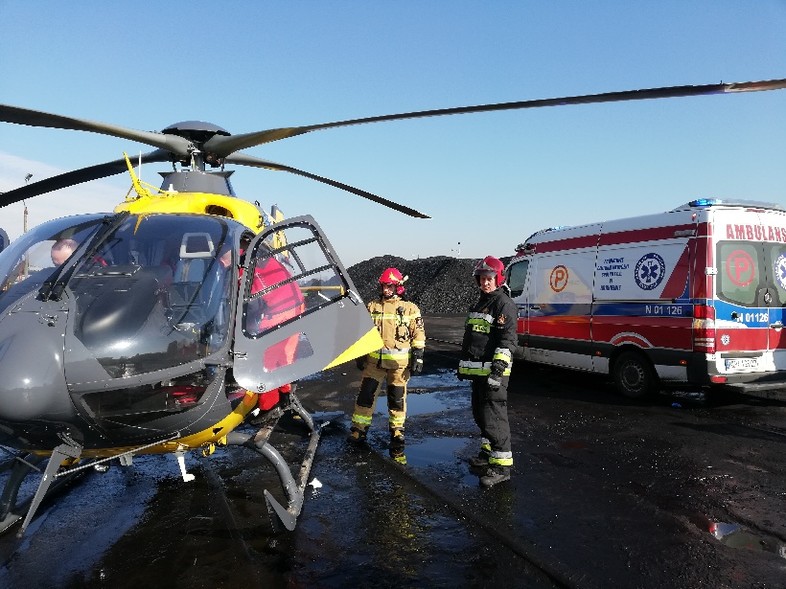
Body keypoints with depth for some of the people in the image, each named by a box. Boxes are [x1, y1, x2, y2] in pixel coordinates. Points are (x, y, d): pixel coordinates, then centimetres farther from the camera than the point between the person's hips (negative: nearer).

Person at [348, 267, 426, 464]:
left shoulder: (410, 309, 0)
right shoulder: (372, 307, 7)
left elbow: (418, 335, 1)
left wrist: (418, 357, -4)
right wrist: (360, 356, 9)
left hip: (399, 362, -2)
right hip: (374, 360, 2)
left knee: (397, 400, 8)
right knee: (365, 395, 0)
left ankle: (397, 437, 21)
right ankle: (358, 432, 12)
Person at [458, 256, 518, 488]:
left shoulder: (504, 304, -9)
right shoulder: (478, 305, 20)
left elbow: (508, 339, -18)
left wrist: (500, 363, -27)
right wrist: (464, 364, 27)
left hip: (494, 372, -10)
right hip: (478, 370, 10)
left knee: (493, 417, -11)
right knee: (480, 413, 19)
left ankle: (502, 465, -5)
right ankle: (488, 452, 35)